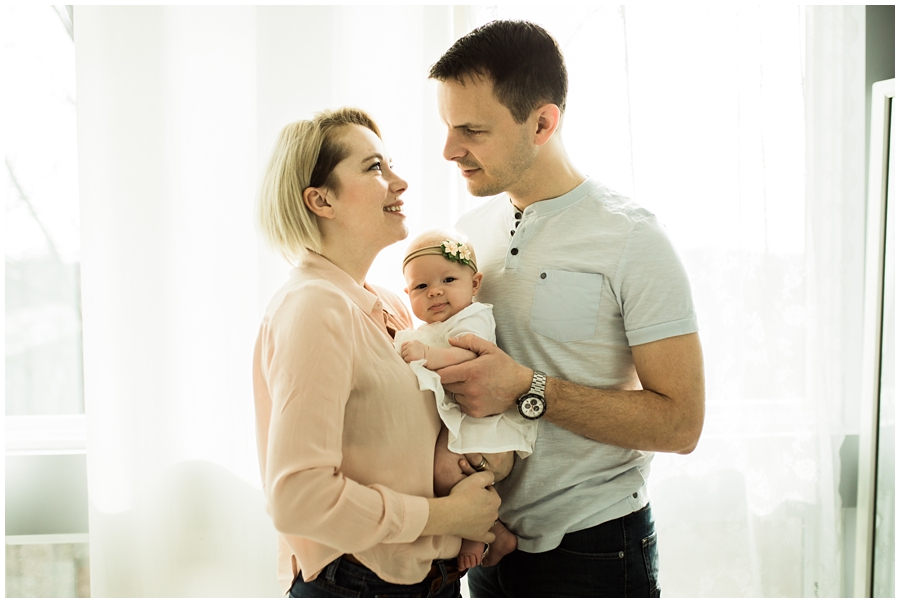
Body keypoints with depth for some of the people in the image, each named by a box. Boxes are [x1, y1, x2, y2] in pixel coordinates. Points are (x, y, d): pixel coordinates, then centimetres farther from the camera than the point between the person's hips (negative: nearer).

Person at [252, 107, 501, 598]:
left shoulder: (388, 306, 7)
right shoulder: (312, 307, -19)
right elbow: (298, 497, -26)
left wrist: (477, 518, -1)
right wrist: (447, 515, -17)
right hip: (356, 583, -8)